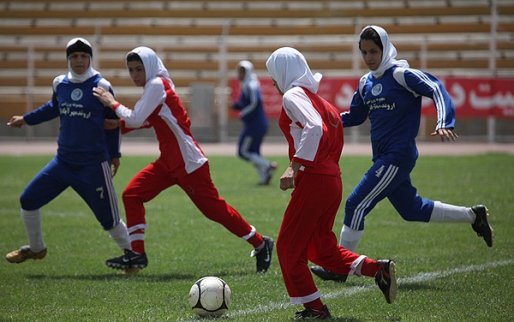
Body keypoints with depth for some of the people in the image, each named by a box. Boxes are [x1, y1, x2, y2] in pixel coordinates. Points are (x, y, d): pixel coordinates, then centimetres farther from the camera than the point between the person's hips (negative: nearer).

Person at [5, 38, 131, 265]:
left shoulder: (101, 86, -9)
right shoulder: (60, 83, 2)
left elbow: (112, 122, 2)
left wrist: (114, 154, 4)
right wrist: (26, 119, 31)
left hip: (93, 166, -5)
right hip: (63, 161, 5)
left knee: (109, 219, -4)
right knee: (28, 200, 6)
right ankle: (36, 248, 27)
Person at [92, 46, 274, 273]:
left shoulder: (157, 85, -15)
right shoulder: (154, 87, 12)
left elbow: (135, 120, -19)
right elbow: (146, 120, 19)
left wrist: (113, 104, -6)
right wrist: (119, 125, 8)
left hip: (189, 162, -10)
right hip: (169, 161, 10)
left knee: (214, 208, -2)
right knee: (132, 195, 1)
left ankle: (260, 244, 12)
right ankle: (137, 254, 3)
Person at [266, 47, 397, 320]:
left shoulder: (293, 95, -8)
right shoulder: (315, 97, 18)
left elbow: (314, 127, -25)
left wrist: (294, 166, -28)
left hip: (313, 178, -9)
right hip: (332, 179, 9)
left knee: (288, 246, 4)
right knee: (320, 248, 18)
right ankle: (379, 269, 7)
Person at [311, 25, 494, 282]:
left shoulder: (401, 74, -11)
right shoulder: (366, 82, 13)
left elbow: (435, 89, -20)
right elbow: (355, 116, 24)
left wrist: (444, 124, -34)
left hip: (398, 157, -9)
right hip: (384, 158, 9)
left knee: (356, 205, -10)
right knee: (412, 209, 18)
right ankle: (474, 216, 32)